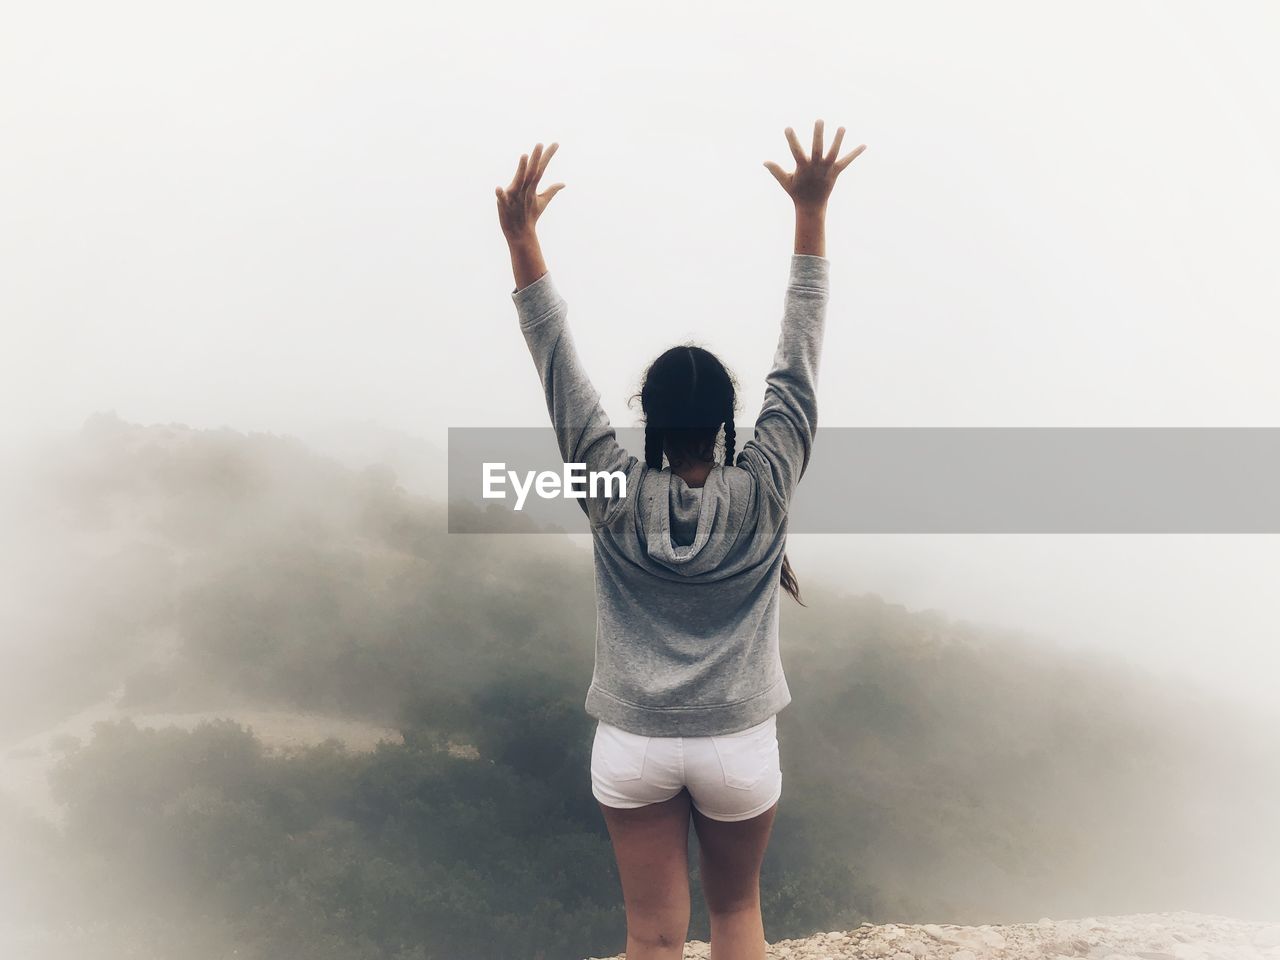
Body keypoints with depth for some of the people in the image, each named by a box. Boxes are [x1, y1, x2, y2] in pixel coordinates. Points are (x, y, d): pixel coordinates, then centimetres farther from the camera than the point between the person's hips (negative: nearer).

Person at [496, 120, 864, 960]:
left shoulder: (615, 498, -13)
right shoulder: (763, 493, -13)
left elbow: (559, 366, -11)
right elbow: (798, 361, -11)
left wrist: (521, 236, -8)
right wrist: (812, 211, -8)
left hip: (634, 747, 0)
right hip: (739, 746, 0)